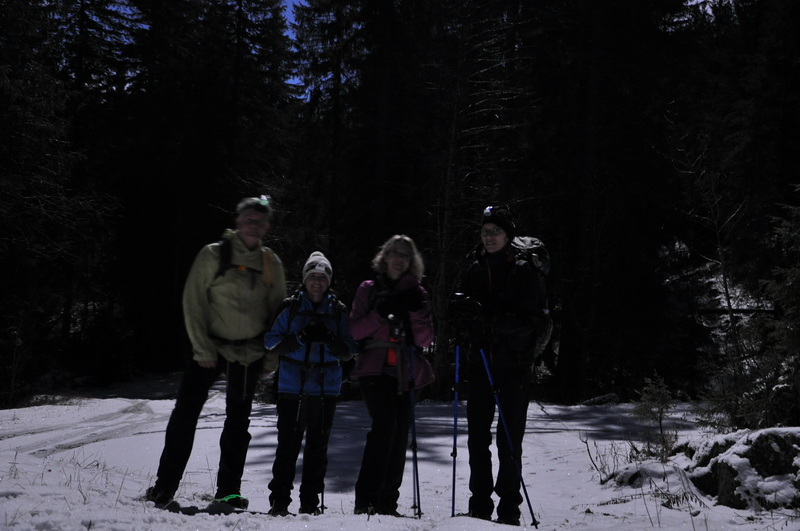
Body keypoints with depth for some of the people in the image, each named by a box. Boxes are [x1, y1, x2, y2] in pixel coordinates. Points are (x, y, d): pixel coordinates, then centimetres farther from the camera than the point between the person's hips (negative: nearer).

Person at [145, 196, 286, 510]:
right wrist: (202, 347, -12)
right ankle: (165, 485, 1)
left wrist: (272, 357, 3)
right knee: (186, 410, -8)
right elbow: (193, 302, -6)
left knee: (238, 419, 8)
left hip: (250, 352, 3)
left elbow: (279, 313, 10)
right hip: (210, 348, -3)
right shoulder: (213, 255, -5)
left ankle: (228, 490, 17)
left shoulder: (271, 264, 4)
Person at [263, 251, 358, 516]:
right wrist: (300, 338, -15)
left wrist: (329, 339, -14)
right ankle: (279, 500, 4)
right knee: (288, 445, -4)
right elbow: (270, 341, 0)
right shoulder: (290, 308, 5)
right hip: (292, 387, -1)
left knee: (317, 447, 3)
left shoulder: (338, 311, 8)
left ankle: (310, 501, 11)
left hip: (326, 387, 2)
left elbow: (349, 351, 6)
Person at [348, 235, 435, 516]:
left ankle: (387, 501, 8)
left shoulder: (416, 293, 15)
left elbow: (425, 339, 6)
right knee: (385, 423, -22)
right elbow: (355, 330, 1)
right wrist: (380, 313, -13)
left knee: (400, 434, 0)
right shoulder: (369, 289, 10)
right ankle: (366, 498, -20)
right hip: (375, 369, -3)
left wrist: (417, 310, -9)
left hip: (404, 372, 4)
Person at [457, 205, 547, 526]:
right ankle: (480, 505, 13)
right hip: (480, 363, 4)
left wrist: (496, 320, -24)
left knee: (509, 438, -3)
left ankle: (509, 508, 4)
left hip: (513, 366, -4)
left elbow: (531, 319, -10)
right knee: (477, 436, 4)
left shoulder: (523, 272, -2)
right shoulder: (474, 271, 12)